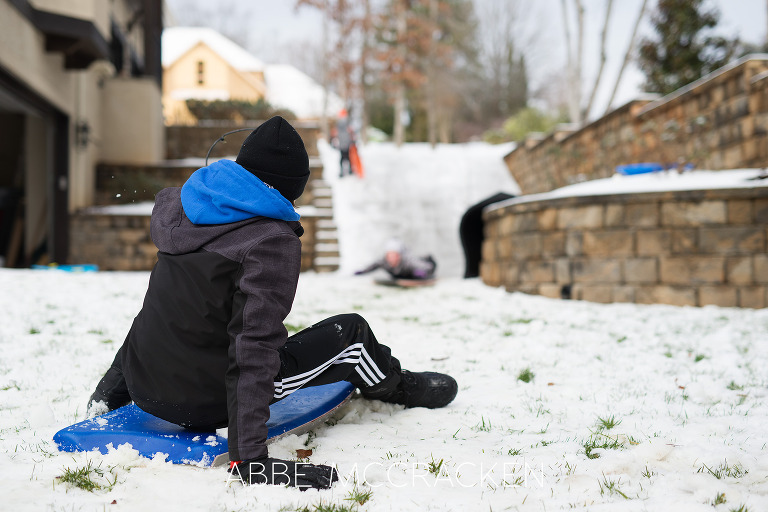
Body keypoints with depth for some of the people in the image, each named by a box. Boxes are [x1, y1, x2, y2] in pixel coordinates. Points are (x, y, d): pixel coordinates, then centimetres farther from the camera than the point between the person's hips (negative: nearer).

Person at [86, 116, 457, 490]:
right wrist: (249, 458, -31)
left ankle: (113, 390, 41)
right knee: (350, 333, 10)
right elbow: (254, 346, -30)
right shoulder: (274, 243, -21)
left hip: (143, 385, 6)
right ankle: (399, 387, 38)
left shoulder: (175, 204, 0)